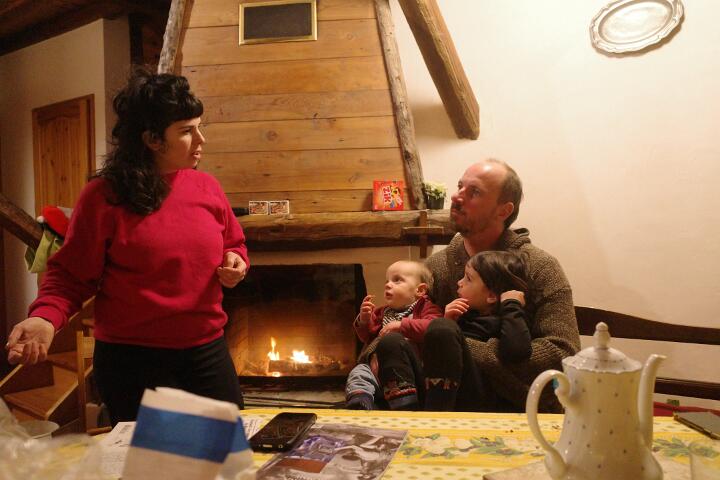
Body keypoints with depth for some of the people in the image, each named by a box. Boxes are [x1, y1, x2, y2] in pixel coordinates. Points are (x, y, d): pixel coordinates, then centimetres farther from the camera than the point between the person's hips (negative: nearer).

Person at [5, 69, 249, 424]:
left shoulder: (207, 187, 2)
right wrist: (45, 318, -22)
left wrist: (235, 263, -5)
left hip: (207, 354, 4)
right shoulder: (103, 196, -11)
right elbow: (70, 275, -5)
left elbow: (233, 245, 16)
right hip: (130, 360, -4)